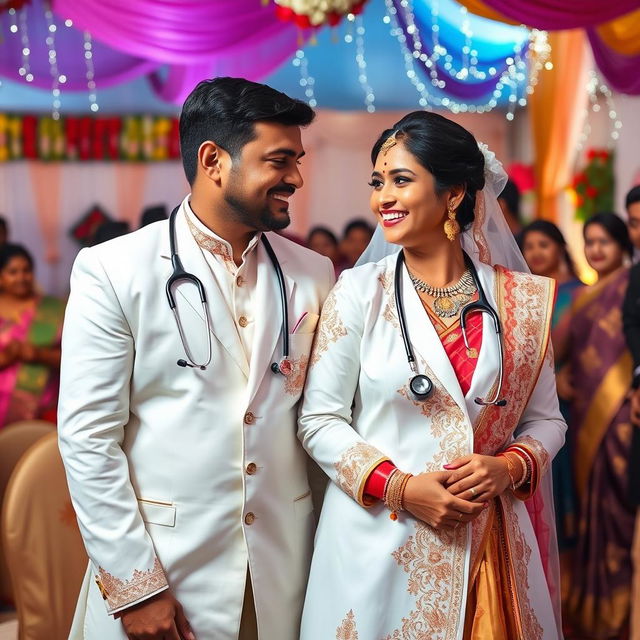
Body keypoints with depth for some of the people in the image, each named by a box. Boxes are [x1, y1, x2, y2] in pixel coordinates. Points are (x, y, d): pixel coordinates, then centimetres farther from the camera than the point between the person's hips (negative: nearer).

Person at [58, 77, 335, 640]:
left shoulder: (313, 274, 6)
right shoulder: (111, 271, -8)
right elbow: (88, 436, -9)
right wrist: (134, 586, -11)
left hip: (284, 571, 4)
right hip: (160, 567, -3)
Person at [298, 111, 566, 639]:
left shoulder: (522, 300, 1)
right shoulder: (359, 292, -4)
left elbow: (546, 419, 7)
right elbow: (320, 420, -4)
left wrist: (509, 468, -12)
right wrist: (399, 487, -16)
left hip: (491, 544, 2)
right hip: (380, 541, -1)